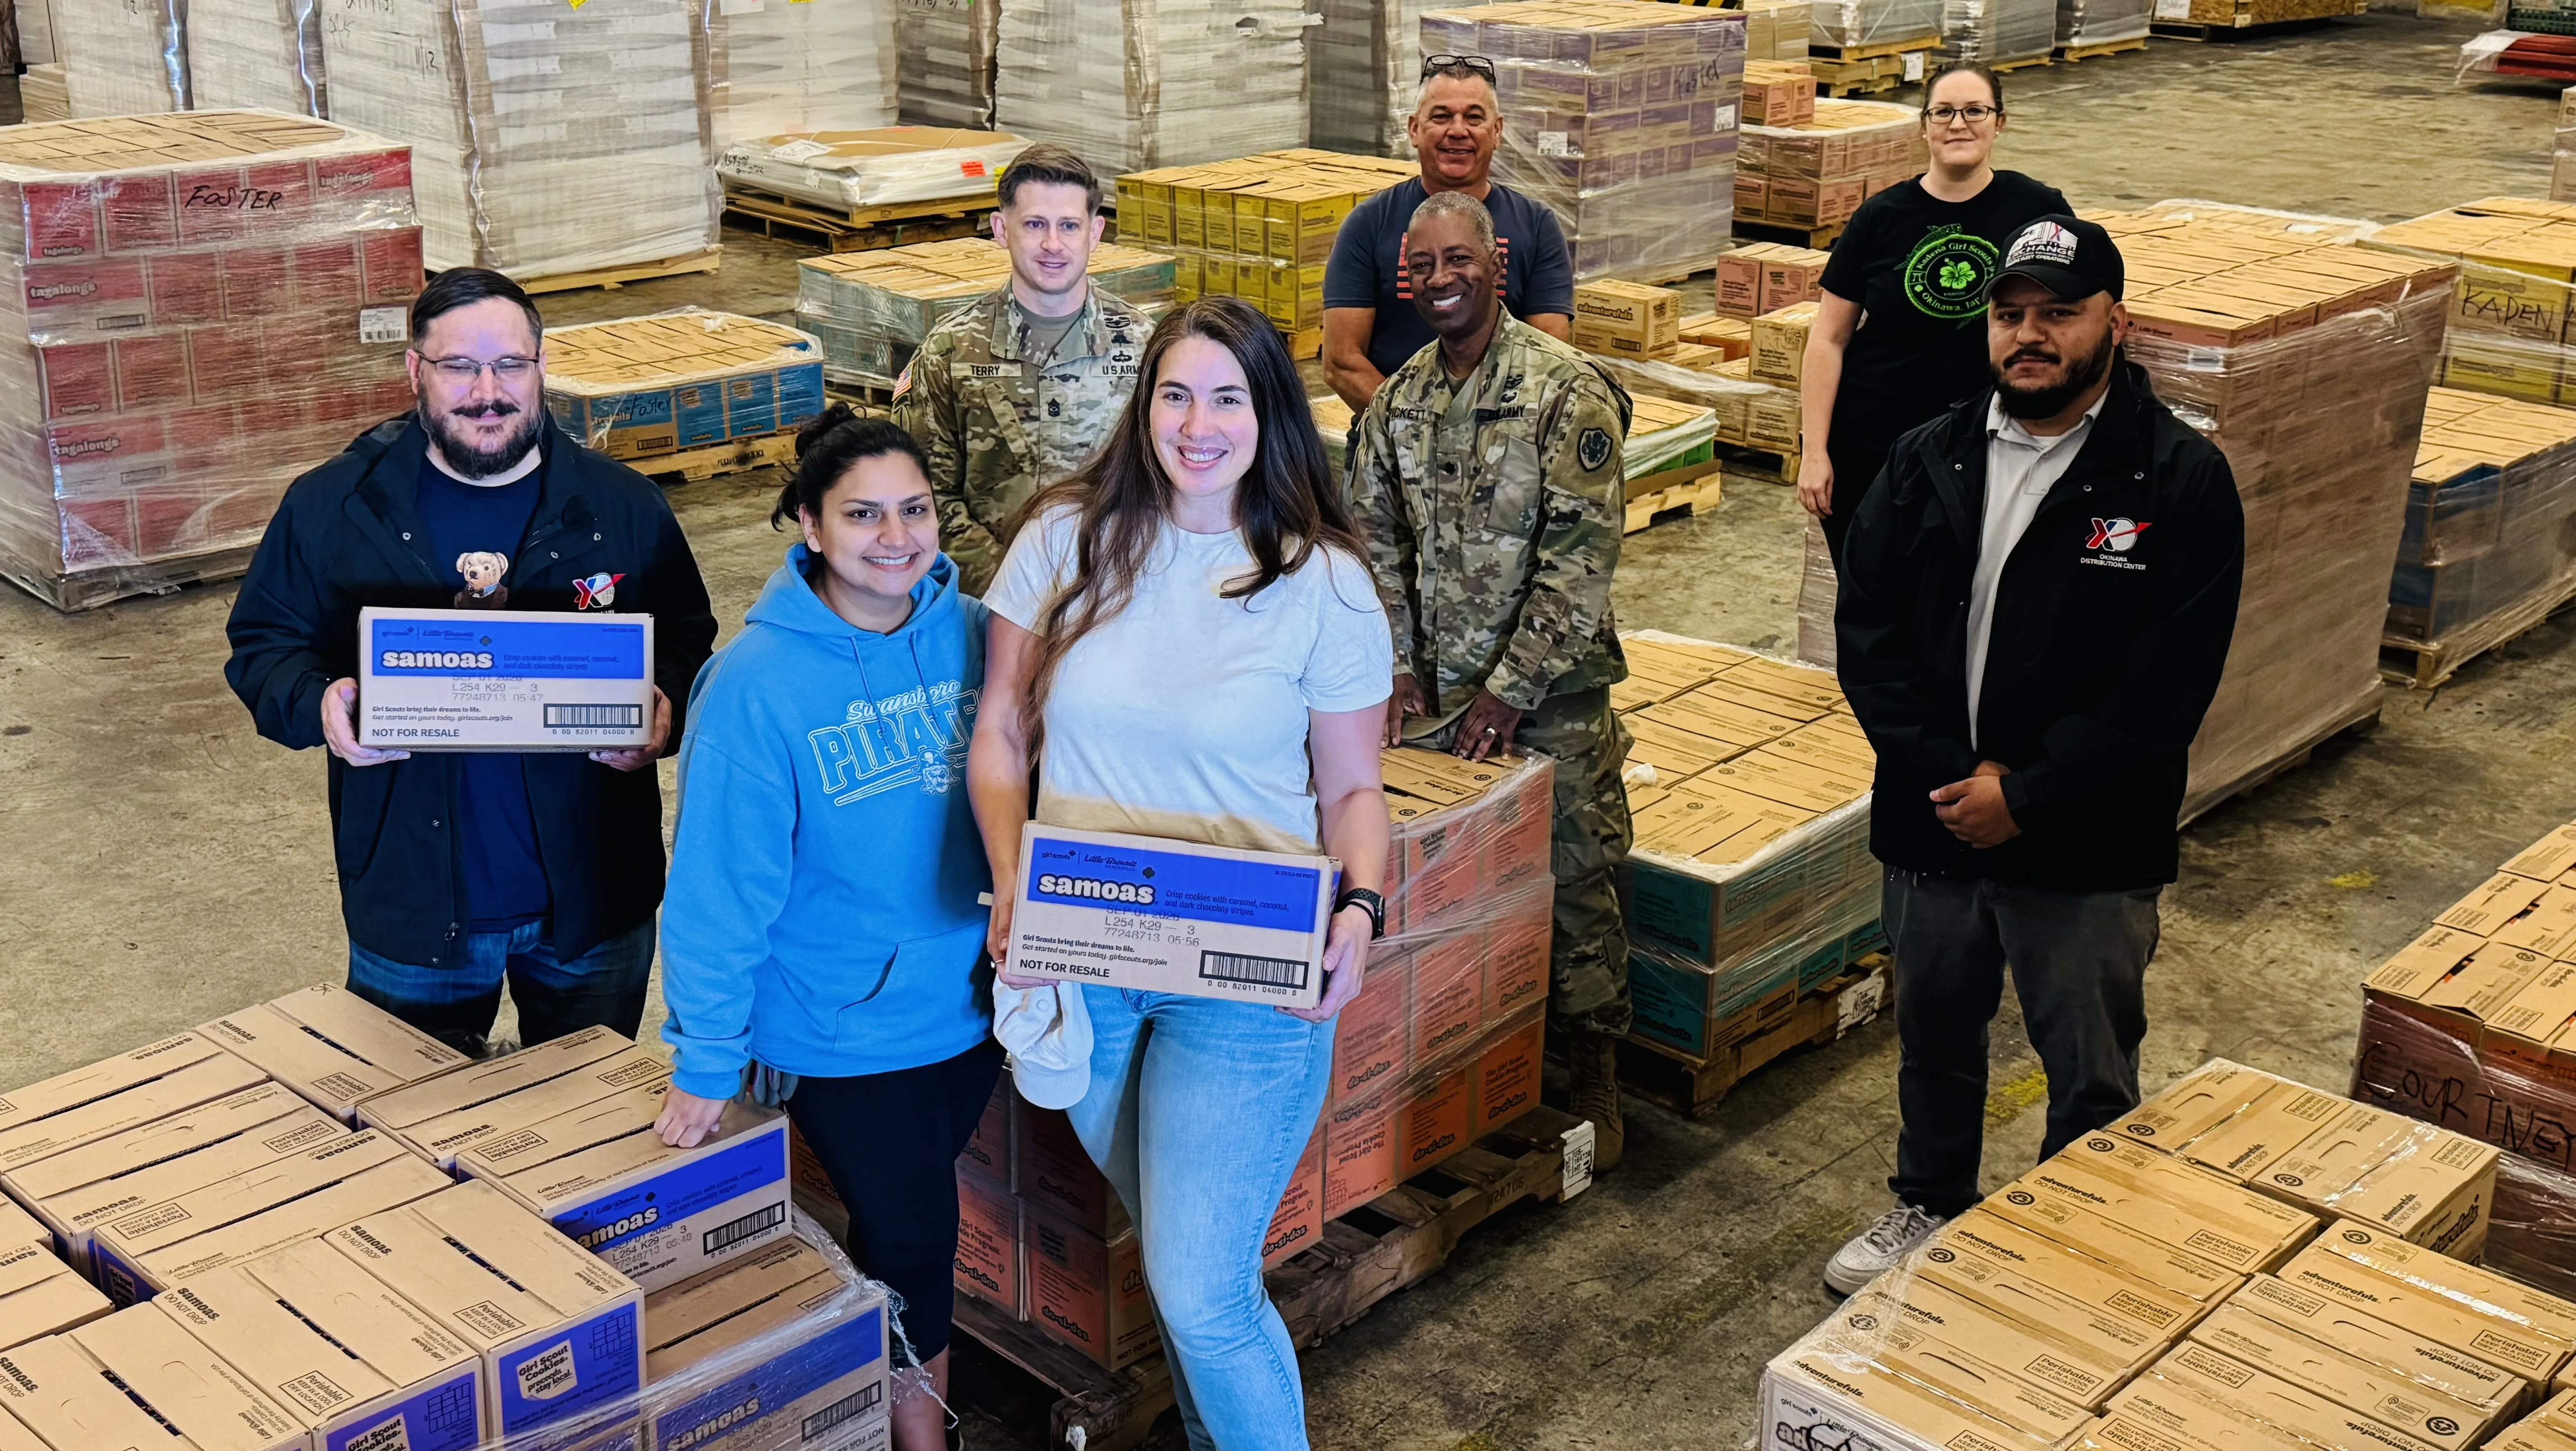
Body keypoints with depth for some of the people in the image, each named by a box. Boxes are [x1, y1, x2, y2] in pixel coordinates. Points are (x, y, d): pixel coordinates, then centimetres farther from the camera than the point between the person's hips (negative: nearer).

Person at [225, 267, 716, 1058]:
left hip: (590, 901, 1)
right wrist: (317, 704, -19)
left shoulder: (624, 508, -2)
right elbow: (263, 643, 3)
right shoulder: (332, 507, -4)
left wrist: (666, 708, -16)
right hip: (411, 904, 0)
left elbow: (690, 643, 6)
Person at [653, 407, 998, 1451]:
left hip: (968, 1002, 4)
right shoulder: (758, 682, -21)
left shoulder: (968, 630, -7)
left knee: (916, 1220, 22)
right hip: (842, 1030, -4)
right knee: (911, 1239, 9)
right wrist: (706, 1062, -13)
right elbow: (720, 885, -17)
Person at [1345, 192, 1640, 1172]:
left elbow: (1581, 561, -16)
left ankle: (1593, 1083, 19)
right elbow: (1376, 544, 12)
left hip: (1550, 696, -5)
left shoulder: (1569, 392, -13)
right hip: (1433, 693, 5)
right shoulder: (1398, 402, 6)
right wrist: (1397, 672, 2)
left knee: (1575, 888, 3)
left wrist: (1510, 690, -16)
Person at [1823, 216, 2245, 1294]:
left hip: (2088, 850, -4)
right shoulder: (1931, 459, 2)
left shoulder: (2180, 480, -11)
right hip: (1934, 821, 4)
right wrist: (1943, 769, -13)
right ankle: (1930, 1207, 45)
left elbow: (2168, 683, -15)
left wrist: (2026, 797, -18)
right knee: (1934, 1033, 22)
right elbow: (1866, 626, -1)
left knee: (2090, 1079, 9)